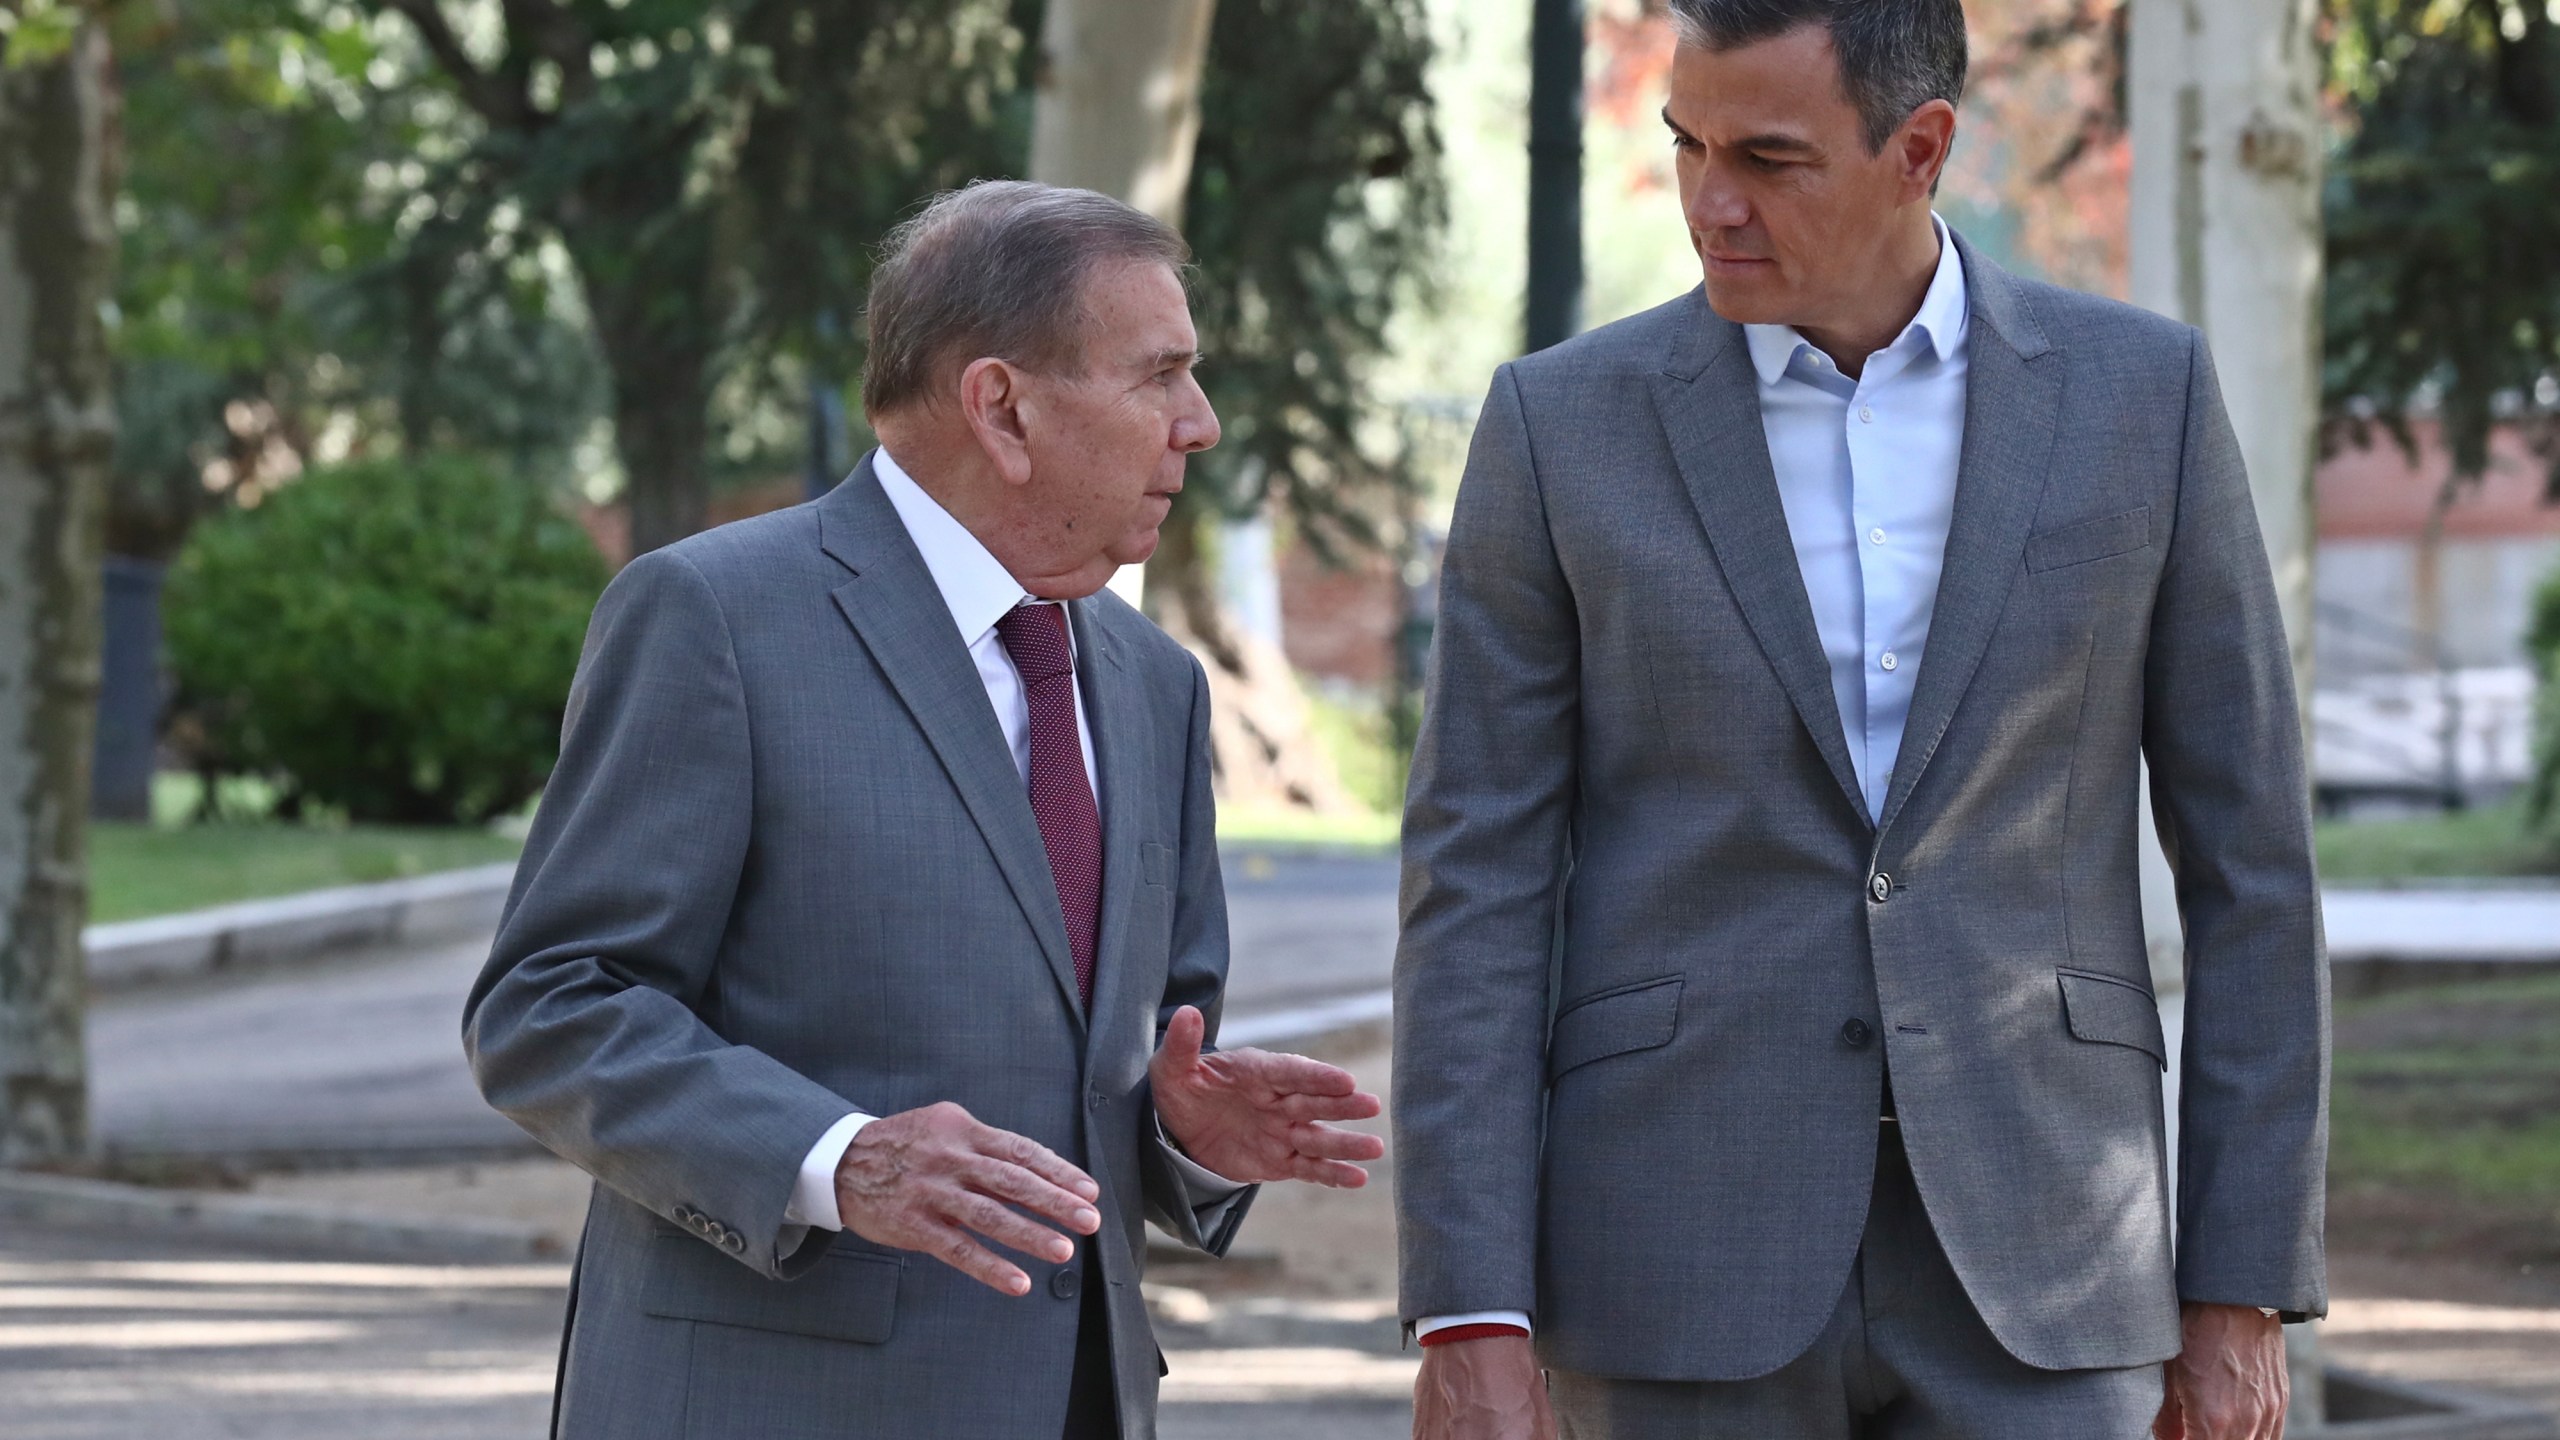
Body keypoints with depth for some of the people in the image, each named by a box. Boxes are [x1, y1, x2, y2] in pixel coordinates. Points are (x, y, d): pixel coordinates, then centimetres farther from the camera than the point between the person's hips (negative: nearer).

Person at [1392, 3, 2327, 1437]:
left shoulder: (2139, 392, 3)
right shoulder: (1568, 427, 1)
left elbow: (2247, 854, 6)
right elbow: (1480, 890, -1)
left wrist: (2246, 1294, 2)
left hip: (2020, 1256, 1)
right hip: (1684, 1249, -1)